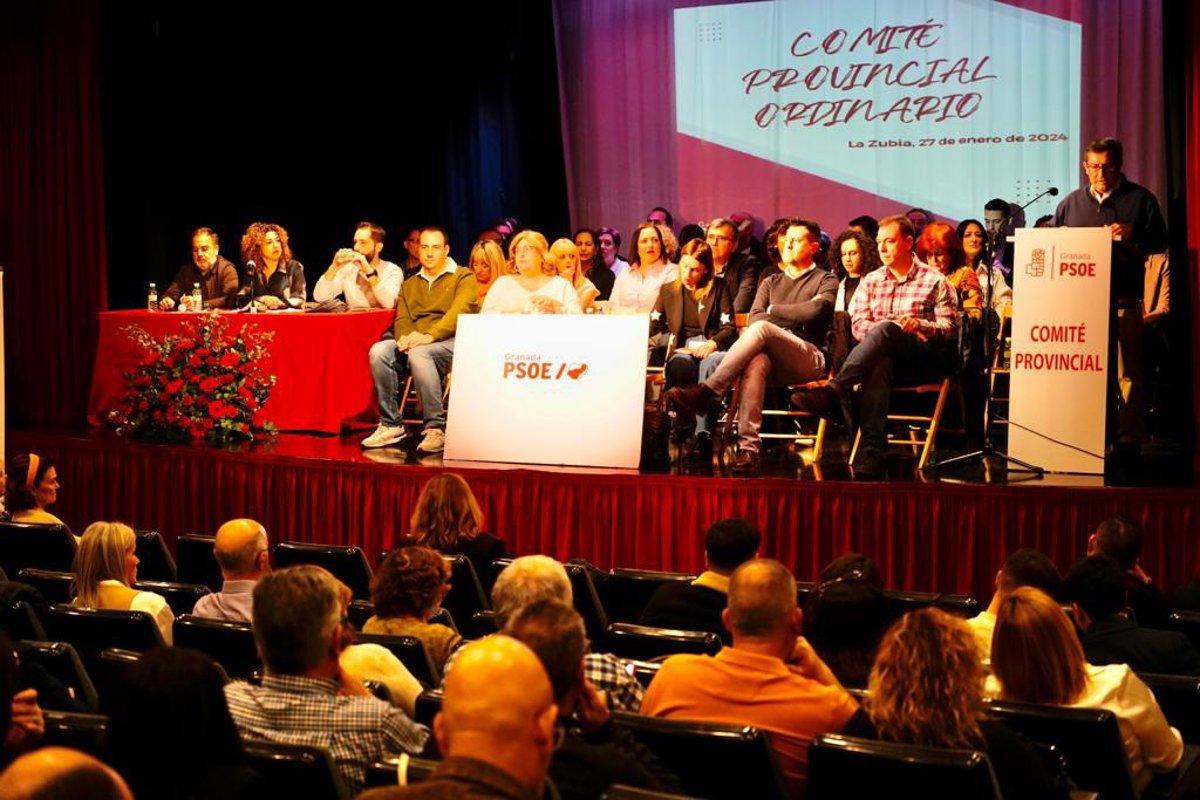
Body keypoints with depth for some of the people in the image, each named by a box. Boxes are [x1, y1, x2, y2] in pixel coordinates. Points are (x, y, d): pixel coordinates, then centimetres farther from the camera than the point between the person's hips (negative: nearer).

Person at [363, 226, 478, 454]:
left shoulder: (463, 277, 8)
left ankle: (436, 428, -35)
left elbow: (459, 312, -10)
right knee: (379, 351, -25)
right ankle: (390, 424, -21)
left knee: (418, 354, -37)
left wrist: (429, 336, -25)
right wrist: (405, 337, -13)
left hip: (451, 343, -5)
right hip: (414, 344, 5)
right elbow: (402, 319, 13)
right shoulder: (409, 285, 26)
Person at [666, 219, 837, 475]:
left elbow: (815, 310, -7)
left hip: (808, 359, -3)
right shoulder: (771, 282, 29)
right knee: (756, 362, -36)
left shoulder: (826, 281, 14)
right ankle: (748, 448, -49)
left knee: (761, 329, -33)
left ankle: (706, 391, -41)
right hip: (772, 358, 3)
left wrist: (773, 310, 5)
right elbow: (754, 316, 11)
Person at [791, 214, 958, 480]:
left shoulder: (934, 281, 12)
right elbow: (858, 326, 10)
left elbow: (950, 327, 3)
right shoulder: (870, 281, 22)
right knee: (879, 366, -38)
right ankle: (871, 453, -55)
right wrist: (883, 330, -11)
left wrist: (920, 325, -16)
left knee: (886, 330, -36)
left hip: (924, 358, -2)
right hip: (883, 355, 2)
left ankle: (833, 391, -51)